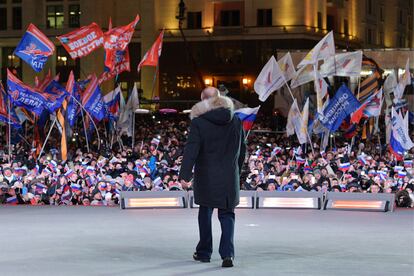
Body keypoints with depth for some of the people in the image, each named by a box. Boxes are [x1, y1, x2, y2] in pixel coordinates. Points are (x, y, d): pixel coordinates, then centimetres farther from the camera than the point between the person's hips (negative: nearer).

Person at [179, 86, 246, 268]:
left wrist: (185, 175, -18)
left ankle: (204, 252, 21)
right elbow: (242, 150, 13)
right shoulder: (235, 122, 5)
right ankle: (227, 254, -8)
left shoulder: (198, 122, -8)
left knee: (205, 212, 13)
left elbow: (191, 149, -16)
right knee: (227, 214, 6)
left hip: (206, 177, -2)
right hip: (230, 177, 2)